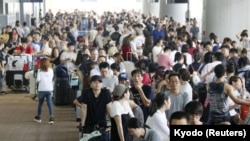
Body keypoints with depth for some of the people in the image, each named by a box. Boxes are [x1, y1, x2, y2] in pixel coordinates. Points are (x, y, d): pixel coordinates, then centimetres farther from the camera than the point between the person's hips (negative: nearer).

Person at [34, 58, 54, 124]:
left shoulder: (40, 70, -4)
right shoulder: (51, 70, 3)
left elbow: (38, 79, -12)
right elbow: (52, 79, 4)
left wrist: (37, 80, 8)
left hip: (41, 89, -1)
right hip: (49, 89, 1)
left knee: (40, 103, 15)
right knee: (50, 103, -2)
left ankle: (38, 117, 27)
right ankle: (51, 117, -15)